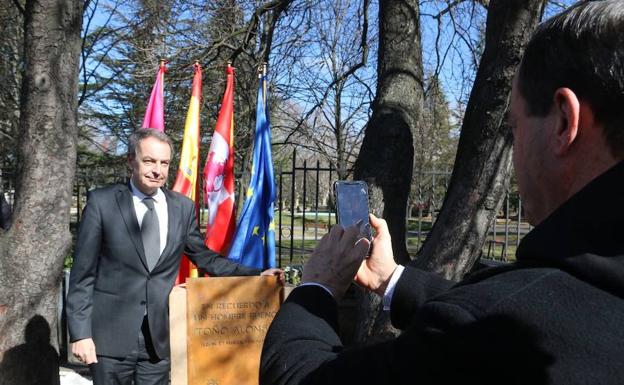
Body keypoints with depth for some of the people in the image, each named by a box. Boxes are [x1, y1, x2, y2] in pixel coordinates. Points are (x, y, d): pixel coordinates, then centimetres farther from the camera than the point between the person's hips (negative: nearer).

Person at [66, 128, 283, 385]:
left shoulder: (183, 207, 2)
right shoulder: (102, 202, -6)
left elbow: (204, 257, 11)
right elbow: (83, 274, -4)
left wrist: (256, 275, 3)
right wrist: (80, 333, -7)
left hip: (159, 336, 3)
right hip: (111, 335, -2)